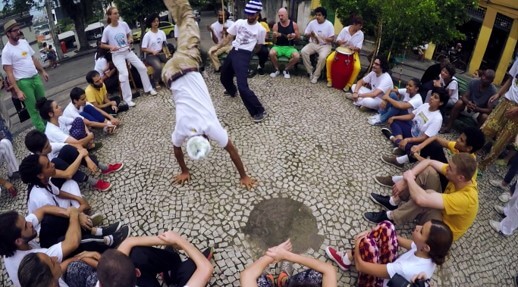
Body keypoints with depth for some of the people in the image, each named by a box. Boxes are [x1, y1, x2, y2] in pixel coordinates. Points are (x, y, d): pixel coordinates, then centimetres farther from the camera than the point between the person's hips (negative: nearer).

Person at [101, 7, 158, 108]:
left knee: (142, 67, 1)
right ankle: (128, 99, -10)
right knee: (124, 74, -19)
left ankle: (148, 89, 19)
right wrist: (111, 47, -21)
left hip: (128, 51, 4)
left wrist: (130, 39, -9)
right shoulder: (107, 30, -12)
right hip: (117, 55, -4)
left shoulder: (123, 24, -3)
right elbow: (102, 45, -3)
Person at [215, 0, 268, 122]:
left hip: (244, 55, -6)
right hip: (233, 52, 6)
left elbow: (258, 47, 9)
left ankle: (259, 111, -14)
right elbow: (228, 38, 9)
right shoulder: (239, 22, 6)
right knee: (224, 77, 23)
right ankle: (232, 91, 59)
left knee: (242, 86, -21)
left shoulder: (261, 30, -5)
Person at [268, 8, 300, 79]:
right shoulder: (276, 25, 0)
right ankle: (277, 70, -5)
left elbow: (298, 37, 7)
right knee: (271, 53, -33)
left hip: (289, 47, 0)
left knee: (297, 56, -30)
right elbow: (274, 42, 1)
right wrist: (274, 37, -23)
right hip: (278, 46, 0)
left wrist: (295, 36, -16)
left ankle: (286, 70, -2)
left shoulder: (293, 24, 1)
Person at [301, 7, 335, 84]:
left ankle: (316, 75, -15)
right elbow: (305, 34, 9)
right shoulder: (312, 23, 2)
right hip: (313, 44, 4)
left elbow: (332, 39, -8)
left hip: (325, 45, -3)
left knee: (322, 57, -36)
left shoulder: (329, 25, -7)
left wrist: (321, 38, -24)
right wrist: (310, 35, -15)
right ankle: (310, 72, -11)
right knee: (303, 51, -26)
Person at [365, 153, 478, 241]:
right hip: (440, 209, 7)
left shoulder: (465, 198, -38)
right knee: (428, 171, -16)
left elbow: (421, 199, -45)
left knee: (426, 197, -38)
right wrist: (405, 180, -20)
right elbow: (428, 162, -11)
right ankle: (393, 202, -4)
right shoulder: (461, 176, -18)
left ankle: (389, 217, -16)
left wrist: (409, 178, -27)